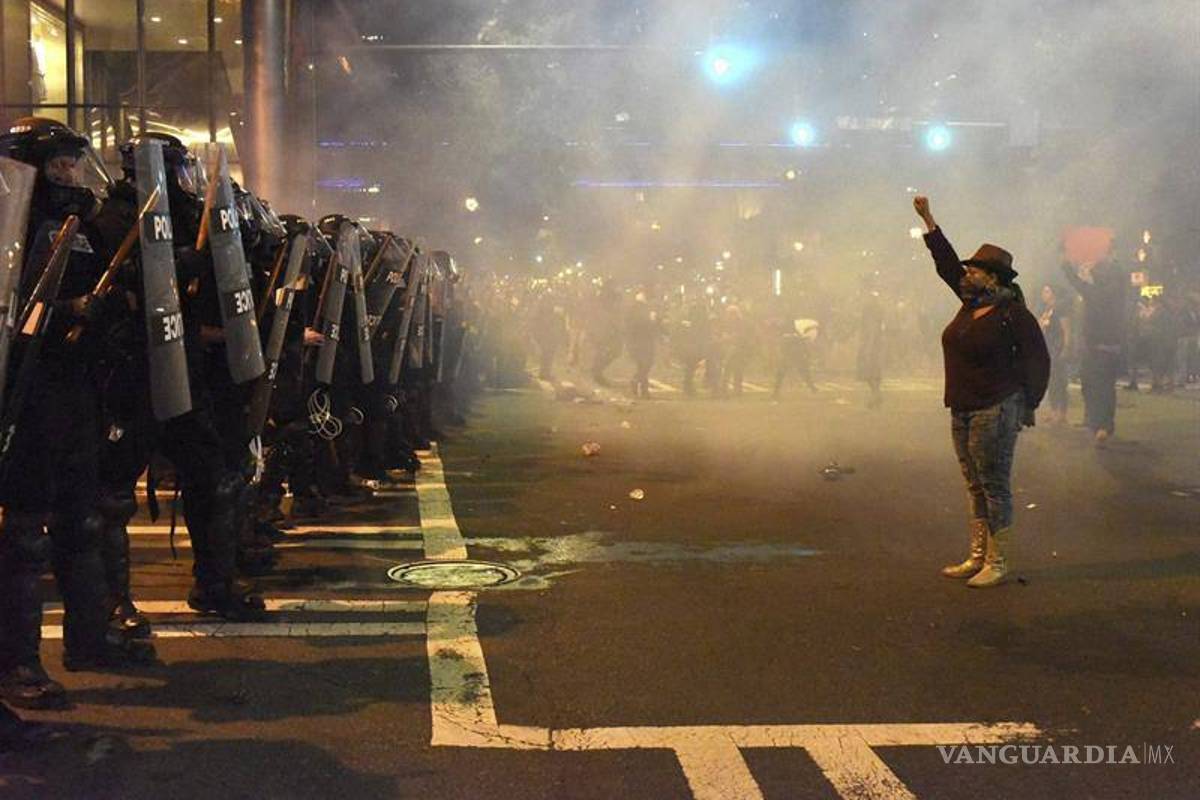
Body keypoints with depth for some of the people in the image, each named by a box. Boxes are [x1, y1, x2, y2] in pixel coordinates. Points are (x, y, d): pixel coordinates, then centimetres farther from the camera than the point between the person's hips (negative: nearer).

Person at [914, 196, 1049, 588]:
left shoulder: (1013, 314, -11)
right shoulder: (972, 303, 10)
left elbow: (1037, 359, -8)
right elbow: (946, 262, 19)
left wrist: (1026, 406, -9)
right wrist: (927, 219, 18)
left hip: (995, 411, -8)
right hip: (963, 410, 8)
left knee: (995, 486, -3)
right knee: (975, 487, 12)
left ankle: (997, 564, 2)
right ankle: (977, 557, 20)